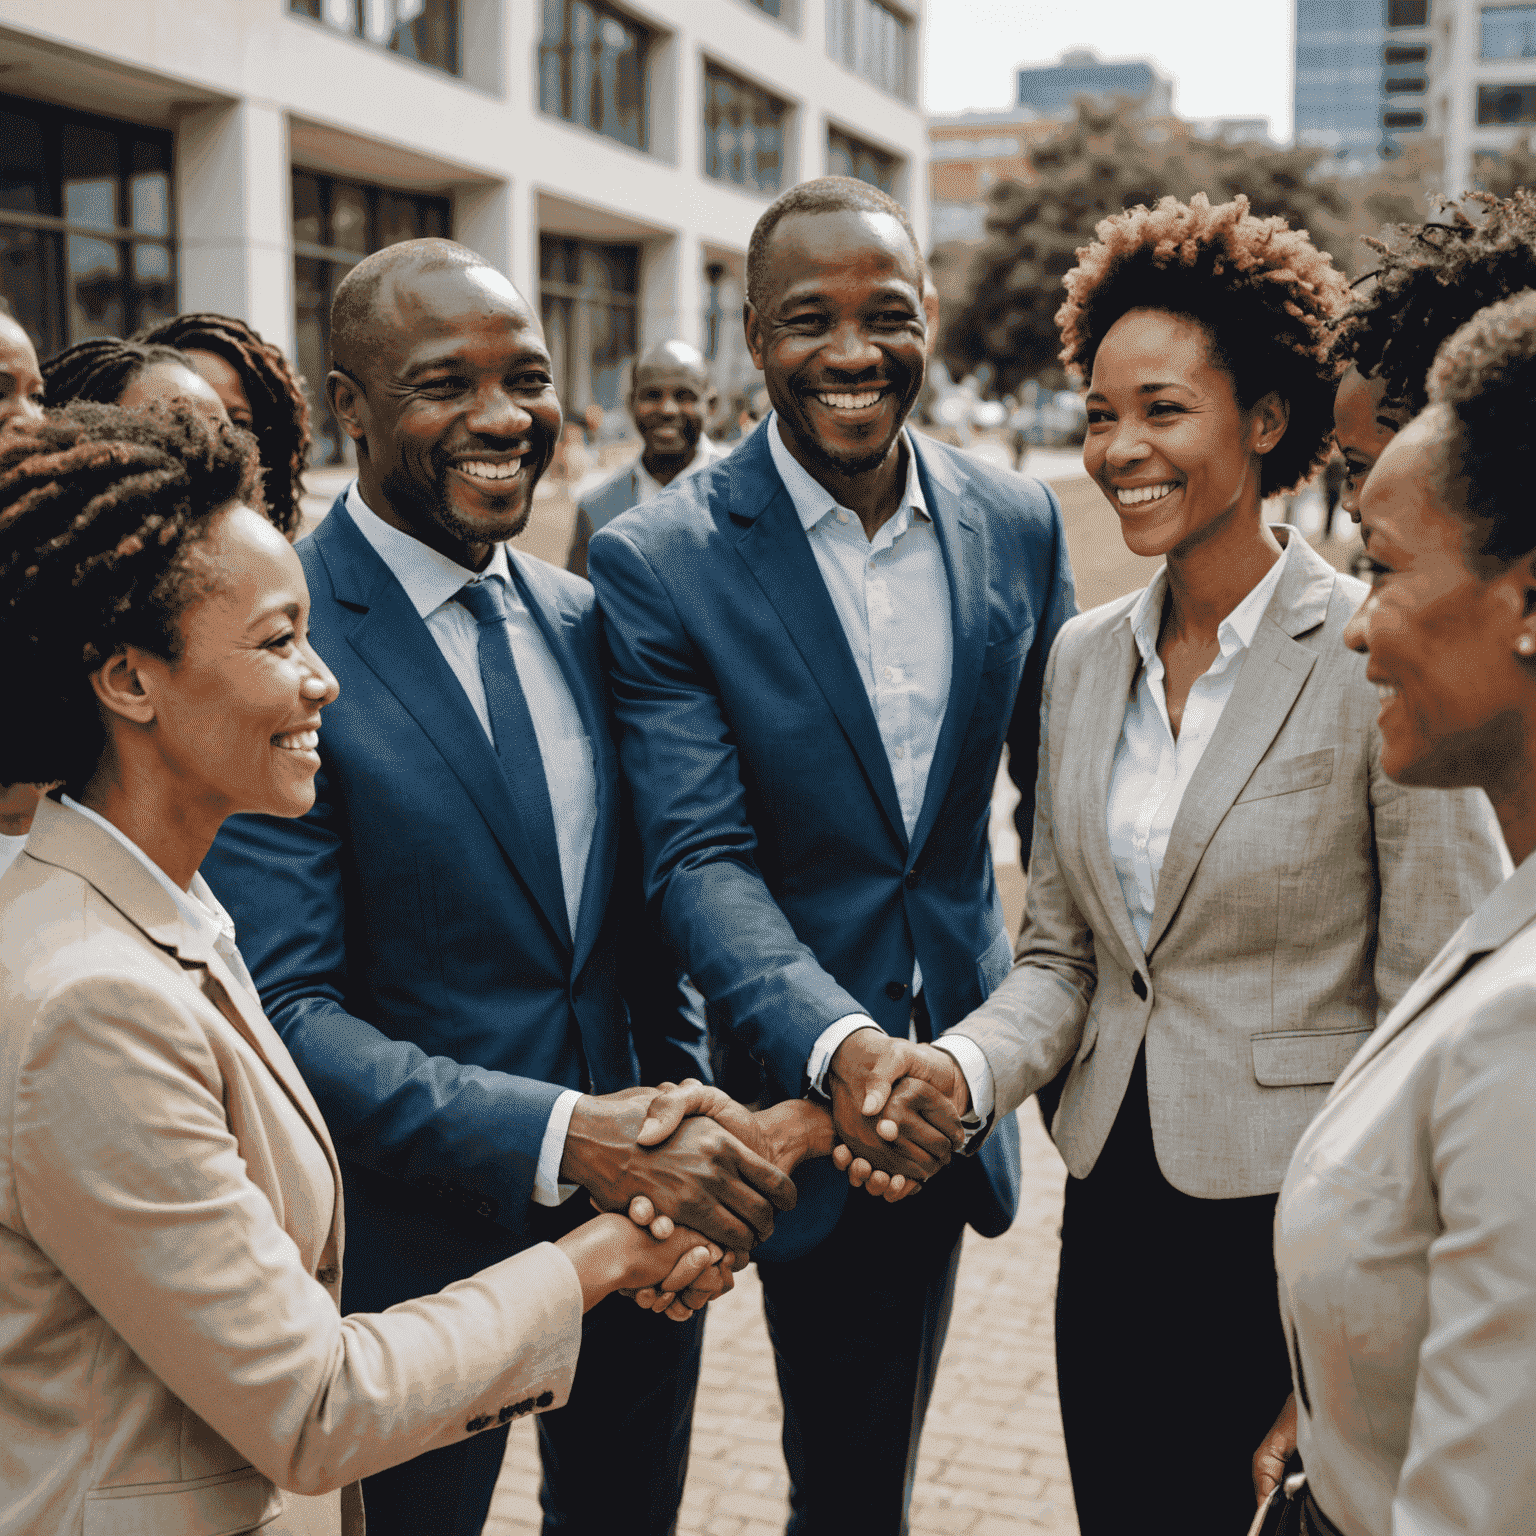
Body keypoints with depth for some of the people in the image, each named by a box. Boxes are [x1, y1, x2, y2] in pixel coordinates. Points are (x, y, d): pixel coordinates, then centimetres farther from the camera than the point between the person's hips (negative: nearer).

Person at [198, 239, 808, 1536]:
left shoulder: (586, 622, 3)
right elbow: (287, 1008, -23)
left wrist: (679, 1128, -1)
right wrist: (563, 1138, -32)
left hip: (640, 1228, 6)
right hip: (421, 1246, -5)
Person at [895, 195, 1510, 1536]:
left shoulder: (1380, 664, -13)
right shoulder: (1086, 656, 4)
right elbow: (1060, 955, 9)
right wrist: (960, 1074, -11)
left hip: (1296, 1225, -5)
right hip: (1115, 1209, 5)